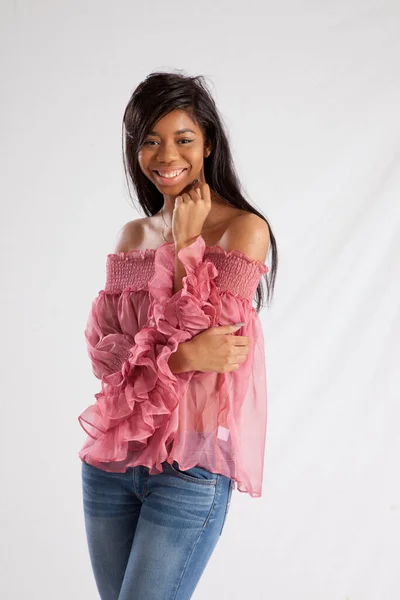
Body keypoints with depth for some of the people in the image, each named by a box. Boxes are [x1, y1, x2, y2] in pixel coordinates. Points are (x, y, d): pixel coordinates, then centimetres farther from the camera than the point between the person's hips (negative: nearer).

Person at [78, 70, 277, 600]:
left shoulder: (243, 229, -7)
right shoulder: (133, 235, 10)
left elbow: (210, 344, -14)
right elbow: (101, 348, 0)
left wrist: (184, 244, -11)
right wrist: (182, 356, -17)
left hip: (191, 464, -5)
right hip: (111, 457, 6)